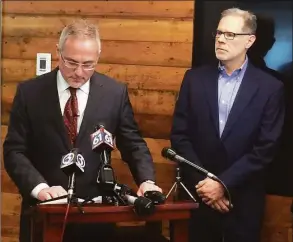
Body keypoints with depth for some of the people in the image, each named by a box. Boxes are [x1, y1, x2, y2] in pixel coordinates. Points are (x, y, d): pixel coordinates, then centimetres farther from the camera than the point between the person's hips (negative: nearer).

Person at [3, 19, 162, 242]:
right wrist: (39, 187, -21)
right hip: (44, 212, 0)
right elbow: (14, 151, -5)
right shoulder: (30, 92, -4)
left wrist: (147, 181, -14)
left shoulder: (115, 92, -1)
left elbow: (133, 145, 3)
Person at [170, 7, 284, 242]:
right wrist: (202, 181, -9)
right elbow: (180, 135, 0)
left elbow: (265, 148, -8)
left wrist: (224, 183, -13)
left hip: (243, 198, -2)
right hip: (198, 193, 2)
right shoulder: (195, 78, 2)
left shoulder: (270, 87, -5)